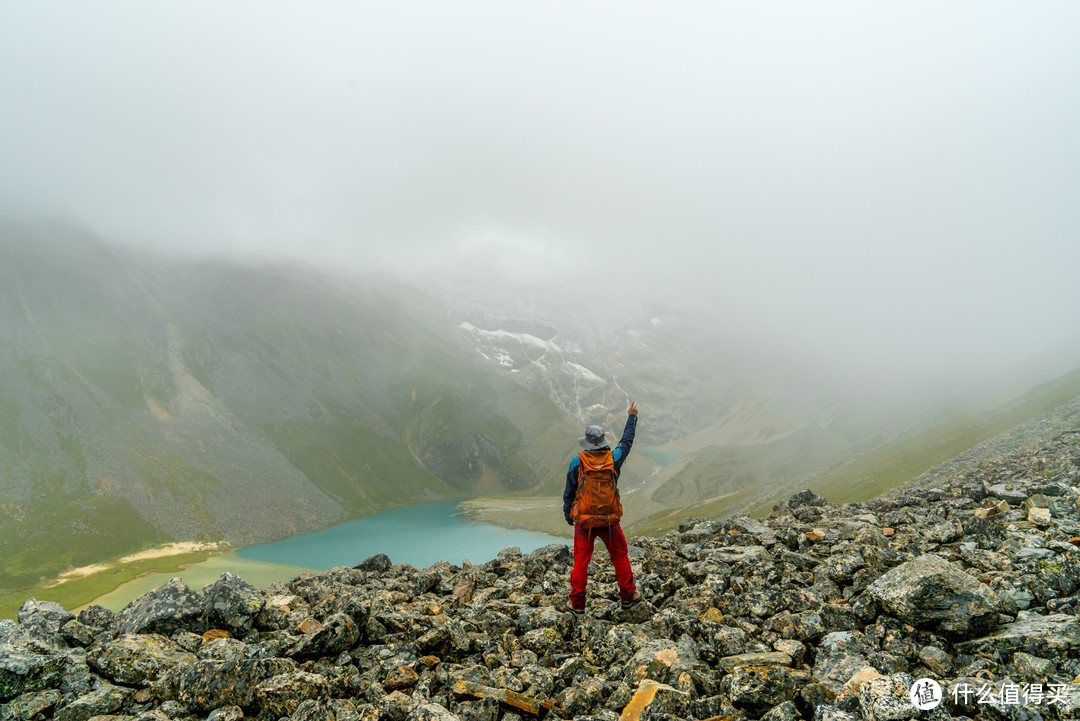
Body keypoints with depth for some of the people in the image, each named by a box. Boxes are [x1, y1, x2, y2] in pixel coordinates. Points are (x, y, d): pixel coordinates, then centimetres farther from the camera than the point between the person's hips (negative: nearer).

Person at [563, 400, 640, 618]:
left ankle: (577, 604, 13)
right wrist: (632, 417, 23)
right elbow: (627, 441, 11)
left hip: (584, 520, -1)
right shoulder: (613, 458, -7)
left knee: (581, 561, 7)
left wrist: (567, 513, 11)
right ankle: (628, 596, 26)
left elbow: (569, 491, -4)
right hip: (610, 519, 1)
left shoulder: (577, 461, -11)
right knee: (620, 556, 17)